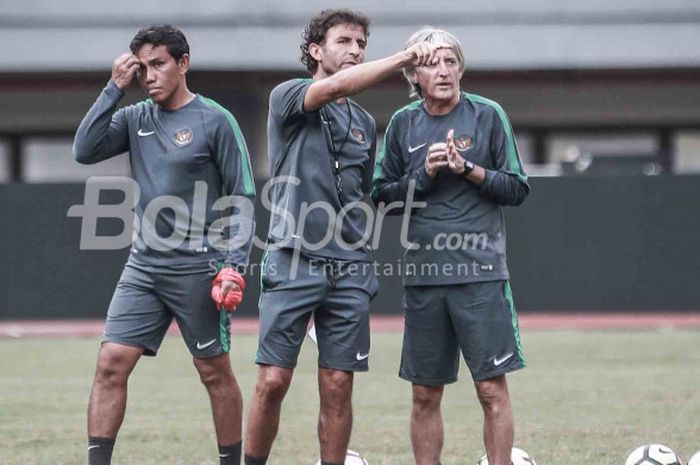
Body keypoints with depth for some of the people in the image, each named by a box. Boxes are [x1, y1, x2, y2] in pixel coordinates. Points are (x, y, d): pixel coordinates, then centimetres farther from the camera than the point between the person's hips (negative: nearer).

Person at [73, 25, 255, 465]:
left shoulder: (215, 120, -5)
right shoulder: (136, 118, 10)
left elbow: (242, 199, -4)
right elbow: (85, 150, -3)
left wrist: (234, 264, -14)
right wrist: (115, 88, -5)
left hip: (197, 269, -5)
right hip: (143, 266, 5)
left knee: (215, 372, 3)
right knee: (111, 363, -5)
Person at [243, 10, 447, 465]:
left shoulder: (364, 123, 18)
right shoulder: (287, 98, 1)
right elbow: (334, 87, -20)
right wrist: (403, 58, -25)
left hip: (349, 269, 5)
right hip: (292, 262, -5)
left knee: (338, 388, 3)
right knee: (273, 381, -7)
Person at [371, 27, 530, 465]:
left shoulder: (487, 115, 2)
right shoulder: (403, 124, 9)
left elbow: (517, 188, 2)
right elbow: (382, 196, 10)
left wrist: (468, 170, -12)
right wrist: (424, 174, -7)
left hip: (481, 272, -2)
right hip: (423, 274, 2)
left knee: (492, 387, -6)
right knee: (425, 394, 6)